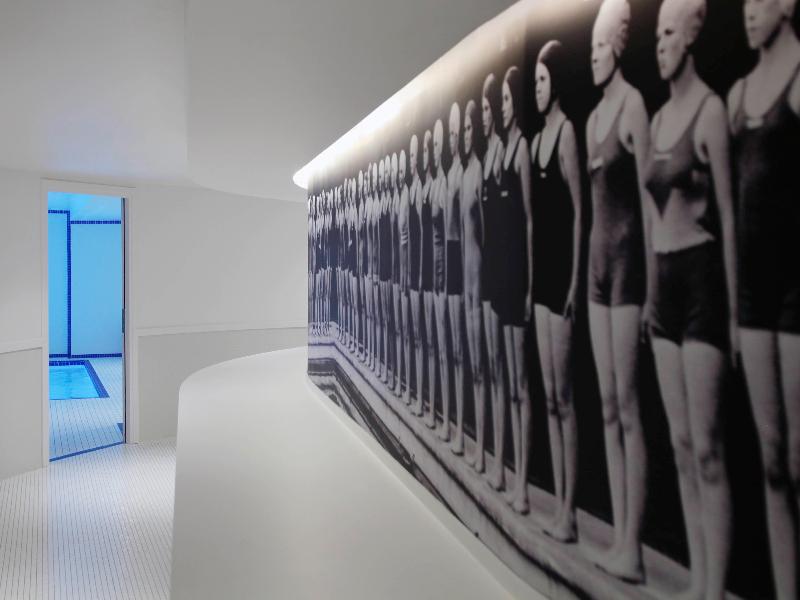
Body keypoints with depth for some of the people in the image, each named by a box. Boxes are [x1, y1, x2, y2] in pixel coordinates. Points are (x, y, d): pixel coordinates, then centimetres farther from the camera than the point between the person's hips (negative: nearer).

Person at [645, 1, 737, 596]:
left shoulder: (710, 109, -7)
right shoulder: (659, 117, 17)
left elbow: (728, 211, -10)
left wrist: (733, 309, -11)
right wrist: (650, 289, 16)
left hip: (702, 277, -8)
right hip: (665, 279, 8)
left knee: (707, 448, -4)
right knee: (680, 445, 11)